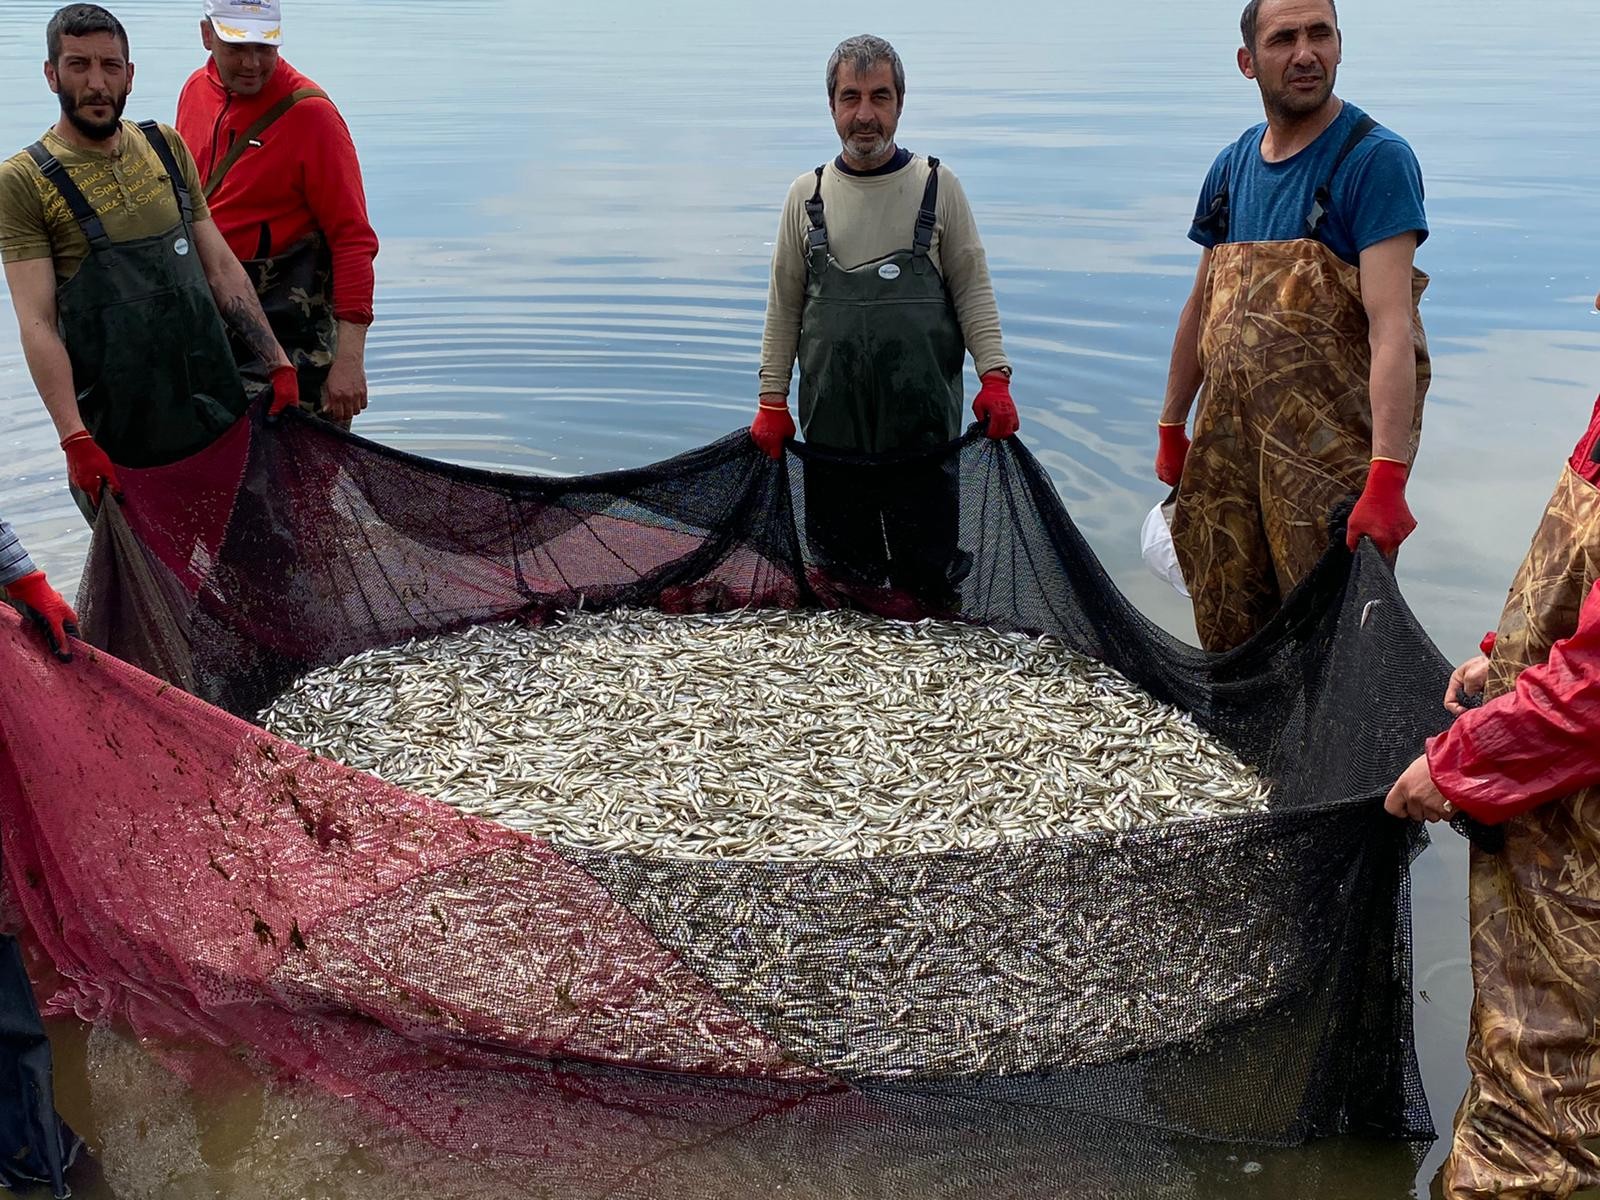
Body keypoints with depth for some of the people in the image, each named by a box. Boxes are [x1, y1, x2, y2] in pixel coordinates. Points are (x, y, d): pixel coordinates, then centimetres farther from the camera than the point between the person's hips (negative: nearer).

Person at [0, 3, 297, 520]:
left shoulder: (166, 147, 7)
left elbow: (222, 269, 10)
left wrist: (279, 364, 4)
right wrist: (75, 439, -23)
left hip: (217, 400, 5)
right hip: (117, 428, -4)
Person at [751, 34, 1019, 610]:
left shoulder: (939, 186, 3)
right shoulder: (808, 195, 7)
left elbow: (972, 289, 3)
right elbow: (783, 306, 10)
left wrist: (994, 376, -8)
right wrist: (772, 400, 7)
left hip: (923, 422, -1)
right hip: (831, 424, 2)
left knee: (928, 577, 4)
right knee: (843, 568, 10)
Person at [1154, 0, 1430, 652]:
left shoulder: (1375, 158, -10)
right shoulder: (1233, 165, 9)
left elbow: (1391, 326, -20)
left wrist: (1387, 476, -28)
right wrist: (1171, 429, 18)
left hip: (1331, 447, -6)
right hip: (1229, 436, 6)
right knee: (1224, 620, 14)